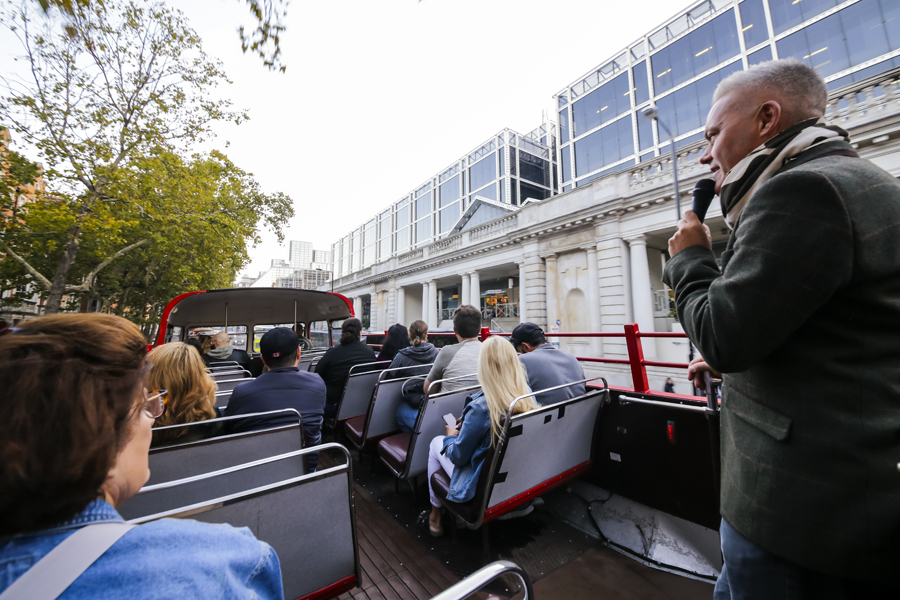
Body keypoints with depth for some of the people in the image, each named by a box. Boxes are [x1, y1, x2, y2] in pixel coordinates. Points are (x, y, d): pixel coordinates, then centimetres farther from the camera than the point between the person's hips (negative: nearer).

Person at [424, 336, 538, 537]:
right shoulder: (528, 396, -13)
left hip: (483, 487, -6)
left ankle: (435, 515, 33)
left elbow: (458, 456, -19)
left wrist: (451, 436, 2)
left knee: (437, 443, 17)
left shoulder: (480, 408, -32)